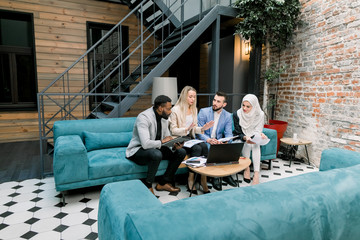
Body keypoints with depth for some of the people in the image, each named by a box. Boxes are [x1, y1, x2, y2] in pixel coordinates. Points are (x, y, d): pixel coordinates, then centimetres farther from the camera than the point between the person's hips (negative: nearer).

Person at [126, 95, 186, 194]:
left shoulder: (164, 118, 3)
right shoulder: (144, 117, -24)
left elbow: (167, 138, 9)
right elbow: (146, 144, -35)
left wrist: (174, 145, -13)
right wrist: (162, 141, -19)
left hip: (155, 148, 8)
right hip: (138, 150, -8)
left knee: (181, 152, -6)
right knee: (157, 154, -39)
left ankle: (163, 183, 0)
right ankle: (147, 186, -15)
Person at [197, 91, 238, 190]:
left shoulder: (228, 116, 4)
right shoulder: (203, 112, -6)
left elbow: (229, 134, -2)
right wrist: (208, 140, -30)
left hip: (219, 142, 3)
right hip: (205, 141, -3)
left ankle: (227, 174, -7)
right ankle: (215, 176, -18)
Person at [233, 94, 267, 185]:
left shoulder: (260, 115, -10)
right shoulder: (237, 114, -15)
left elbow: (257, 131, -7)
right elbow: (238, 133, -13)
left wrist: (260, 135, -31)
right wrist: (245, 138, -35)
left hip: (253, 139, 2)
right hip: (240, 140, -1)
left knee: (255, 144, -31)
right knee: (247, 144, -33)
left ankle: (256, 173, -35)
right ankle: (246, 169, -22)